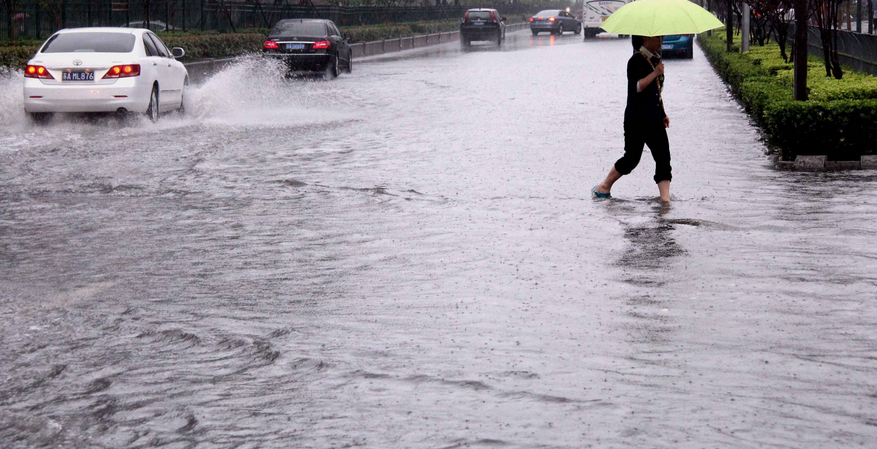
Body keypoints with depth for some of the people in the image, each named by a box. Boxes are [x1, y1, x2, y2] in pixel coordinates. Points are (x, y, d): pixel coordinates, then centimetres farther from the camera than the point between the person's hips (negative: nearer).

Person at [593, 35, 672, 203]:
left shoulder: (655, 59, 14)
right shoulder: (636, 61, -11)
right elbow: (635, 88, -22)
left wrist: (662, 114, 22)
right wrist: (655, 73, -27)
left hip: (654, 119, 8)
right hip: (637, 119, -8)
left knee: (663, 157, -4)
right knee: (632, 157, 0)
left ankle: (665, 197, -6)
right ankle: (604, 187, 18)